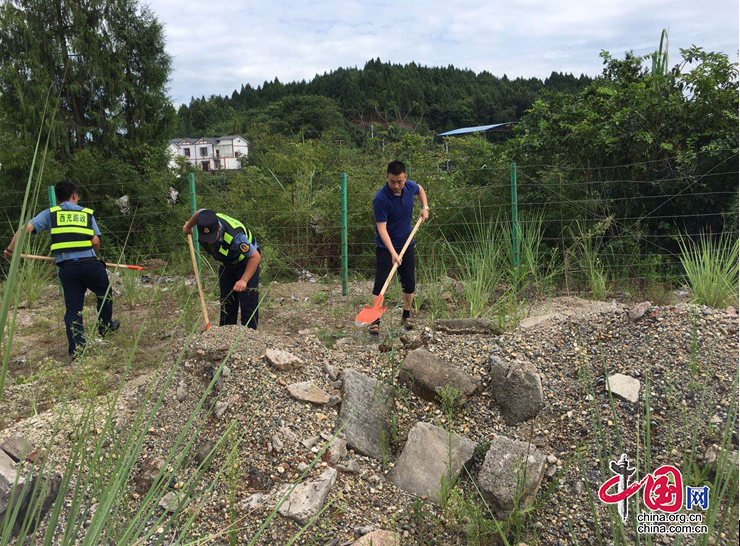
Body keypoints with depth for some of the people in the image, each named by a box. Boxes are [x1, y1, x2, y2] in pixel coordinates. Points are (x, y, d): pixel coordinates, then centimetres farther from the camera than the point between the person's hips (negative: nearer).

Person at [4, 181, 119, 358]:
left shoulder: (50, 214, 13)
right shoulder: (87, 213, 13)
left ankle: (76, 348, 3)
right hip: (89, 263, -1)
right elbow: (96, 241, 3)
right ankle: (105, 326, 39)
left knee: (73, 308, 7)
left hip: (66, 268, 1)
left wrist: (11, 249, 11)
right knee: (104, 294, 25)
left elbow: (26, 228, 1)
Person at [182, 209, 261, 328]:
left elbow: (255, 256, -35)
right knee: (226, 302, 9)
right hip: (226, 264, 6)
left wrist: (244, 280, -42)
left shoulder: (235, 236, -43)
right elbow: (200, 211, 2)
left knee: (248, 303, -11)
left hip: (247, 263, -6)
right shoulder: (205, 219, -25)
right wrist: (188, 227, 22)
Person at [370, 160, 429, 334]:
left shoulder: (410, 186, -8)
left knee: (409, 282, 9)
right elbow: (382, 228, -26)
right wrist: (393, 253, -33)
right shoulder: (381, 199, -26)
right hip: (385, 246, -5)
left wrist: (425, 207, 6)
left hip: (406, 244, 5)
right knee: (380, 282, -8)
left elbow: (420, 189, 19)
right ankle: (375, 320, 0)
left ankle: (407, 315, 28)